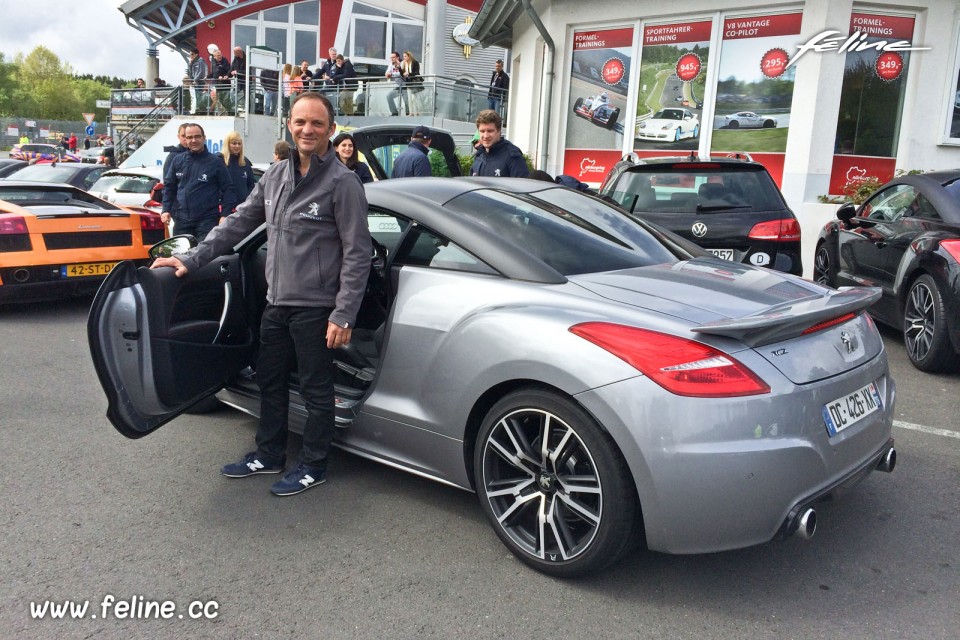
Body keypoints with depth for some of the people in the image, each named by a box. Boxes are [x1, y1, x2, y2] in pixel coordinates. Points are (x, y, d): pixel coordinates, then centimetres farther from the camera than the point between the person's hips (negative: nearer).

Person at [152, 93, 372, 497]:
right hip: (276, 302, 7)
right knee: (269, 381, 18)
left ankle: (312, 467, 23)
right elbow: (238, 224, 13)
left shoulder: (342, 182, -13)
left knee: (316, 390, 6)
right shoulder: (276, 175, 7)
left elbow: (357, 254, -15)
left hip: (316, 308, -7)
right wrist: (192, 260, 7)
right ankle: (269, 455, 35)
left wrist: (343, 315, -19)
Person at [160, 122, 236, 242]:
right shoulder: (178, 160, 9)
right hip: (181, 220, 4)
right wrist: (166, 210, 6)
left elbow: (228, 189, -1)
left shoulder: (215, 162, 0)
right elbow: (169, 186, 16)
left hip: (207, 220, -4)